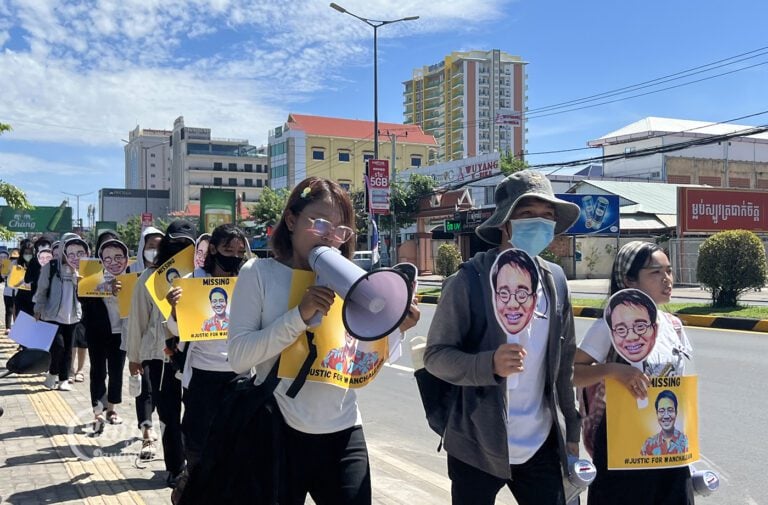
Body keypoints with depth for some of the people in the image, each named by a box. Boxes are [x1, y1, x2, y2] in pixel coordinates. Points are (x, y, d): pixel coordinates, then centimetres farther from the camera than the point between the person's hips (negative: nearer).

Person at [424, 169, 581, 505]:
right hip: (477, 446, -4)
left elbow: (564, 361, 10)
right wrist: (490, 364, -28)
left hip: (541, 445, 4)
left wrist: (570, 430, 12)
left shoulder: (555, 280, 4)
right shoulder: (469, 281, -12)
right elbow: (435, 355, -12)